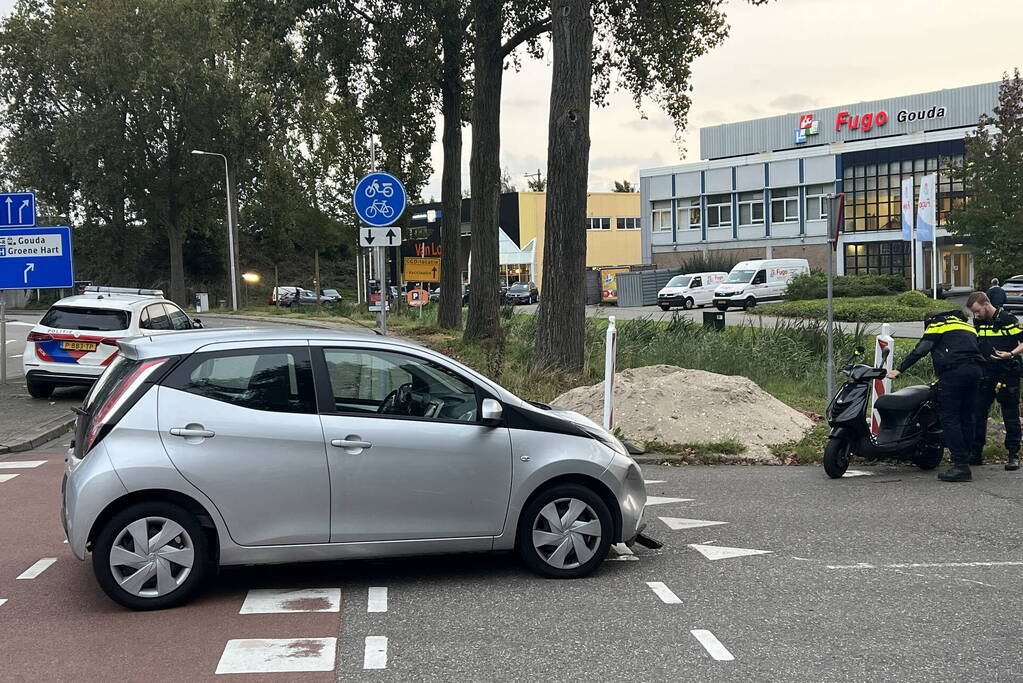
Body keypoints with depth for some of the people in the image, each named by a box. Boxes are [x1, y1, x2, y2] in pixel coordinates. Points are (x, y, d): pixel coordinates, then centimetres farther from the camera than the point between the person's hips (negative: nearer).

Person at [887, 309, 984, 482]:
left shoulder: (937, 325, 10)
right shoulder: (967, 325, 32)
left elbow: (920, 350, -1)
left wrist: (899, 369, 2)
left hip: (955, 370, -7)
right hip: (975, 370, 7)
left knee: (949, 418, -7)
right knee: (966, 417, 10)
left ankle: (960, 465, -13)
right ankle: (965, 459, 10)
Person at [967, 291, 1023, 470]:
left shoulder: (1007, 319, -8)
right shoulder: (977, 323, 12)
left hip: (1007, 374, -6)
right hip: (985, 375, 6)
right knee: (977, 413, 3)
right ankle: (976, 453, 11)